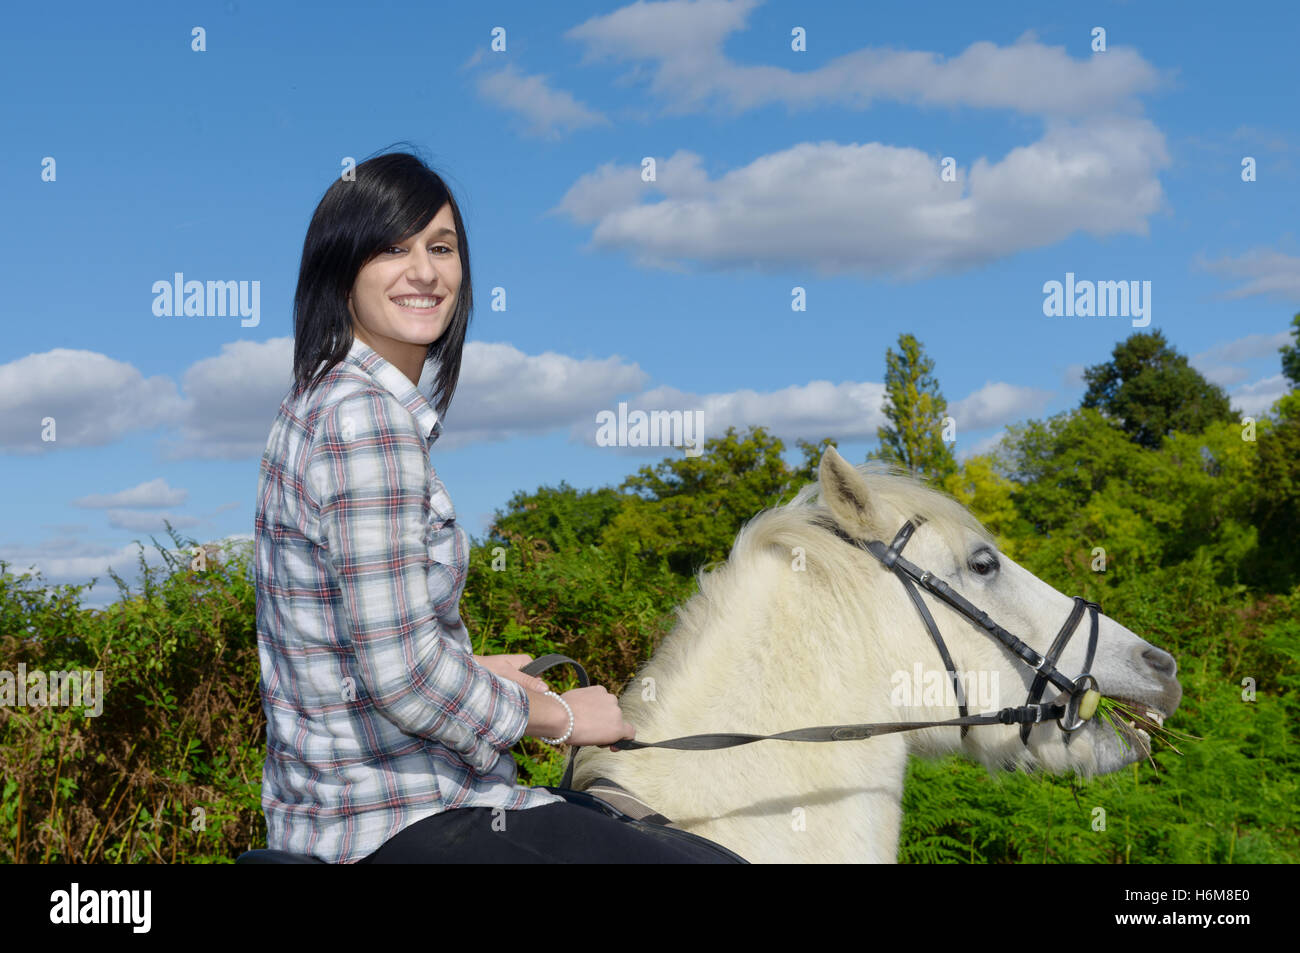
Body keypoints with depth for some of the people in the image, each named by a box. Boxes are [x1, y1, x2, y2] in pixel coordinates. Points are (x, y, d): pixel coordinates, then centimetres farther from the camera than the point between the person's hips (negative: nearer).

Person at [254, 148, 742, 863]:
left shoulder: (322, 400, 11)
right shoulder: (367, 415, -20)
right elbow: (405, 675, -24)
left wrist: (476, 671, 13)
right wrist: (559, 715, -10)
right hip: (391, 824, -10)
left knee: (643, 819, 22)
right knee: (715, 859, -8)